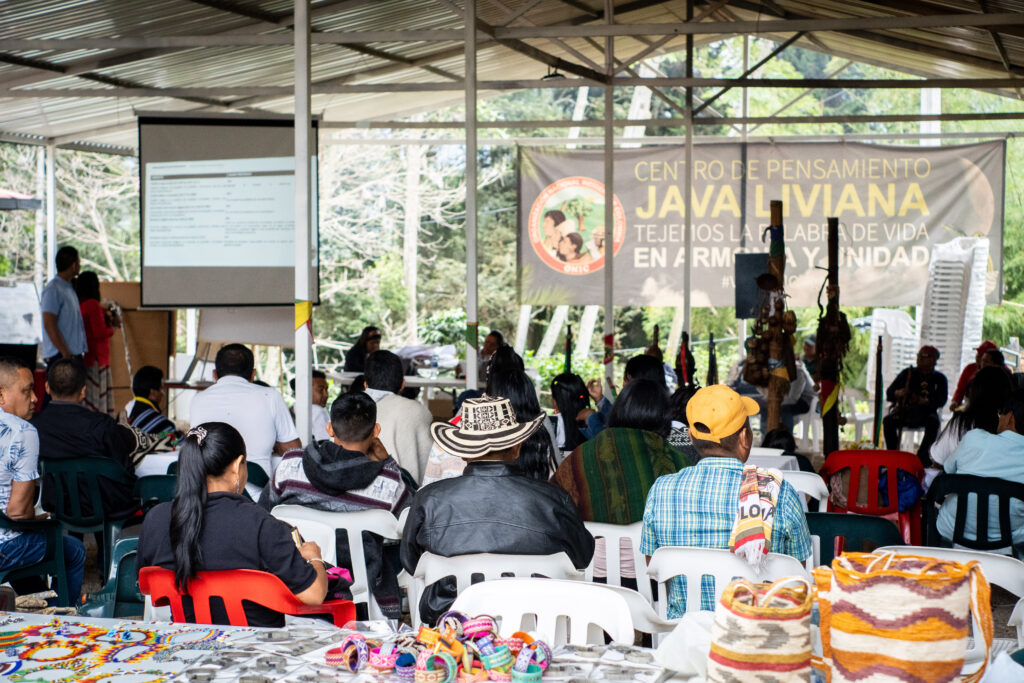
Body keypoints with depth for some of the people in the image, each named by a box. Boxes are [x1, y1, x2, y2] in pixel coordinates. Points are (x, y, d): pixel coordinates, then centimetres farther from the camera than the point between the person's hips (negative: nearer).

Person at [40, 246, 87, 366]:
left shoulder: (69, 288, 18)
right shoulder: (53, 289, -11)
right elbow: (49, 325, -17)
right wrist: (66, 354, -20)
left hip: (75, 354, 9)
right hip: (60, 356, -9)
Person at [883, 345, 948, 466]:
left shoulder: (939, 378, 6)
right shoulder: (907, 373, 10)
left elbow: (941, 400, -8)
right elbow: (889, 392, 5)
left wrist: (926, 401, -27)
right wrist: (897, 393, -20)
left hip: (925, 412, -1)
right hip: (904, 411, 1)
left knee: (933, 422, -34)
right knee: (888, 420, -29)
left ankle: (922, 454, -20)